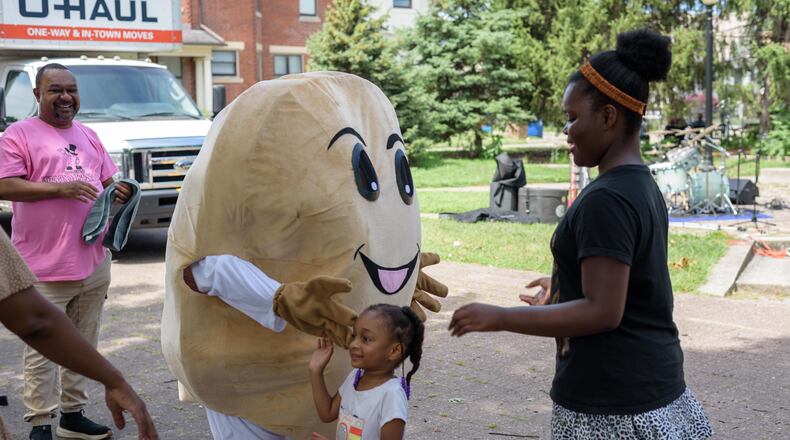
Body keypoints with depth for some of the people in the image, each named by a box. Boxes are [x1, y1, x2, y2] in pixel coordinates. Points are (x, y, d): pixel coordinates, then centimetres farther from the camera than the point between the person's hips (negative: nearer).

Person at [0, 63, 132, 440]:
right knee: (43, 350, -2)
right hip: (44, 267, -6)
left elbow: (108, 180, 23)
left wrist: (120, 192, -1)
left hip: (94, 262, 6)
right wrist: (61, 188, -20)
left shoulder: (88, 136, 17)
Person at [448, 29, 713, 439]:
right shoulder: (642, 185, 8)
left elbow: (602, 311, -24)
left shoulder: (605, 199, -21)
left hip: (611, 402, -9)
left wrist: (498, 318, -19)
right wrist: (563, 288, 29)